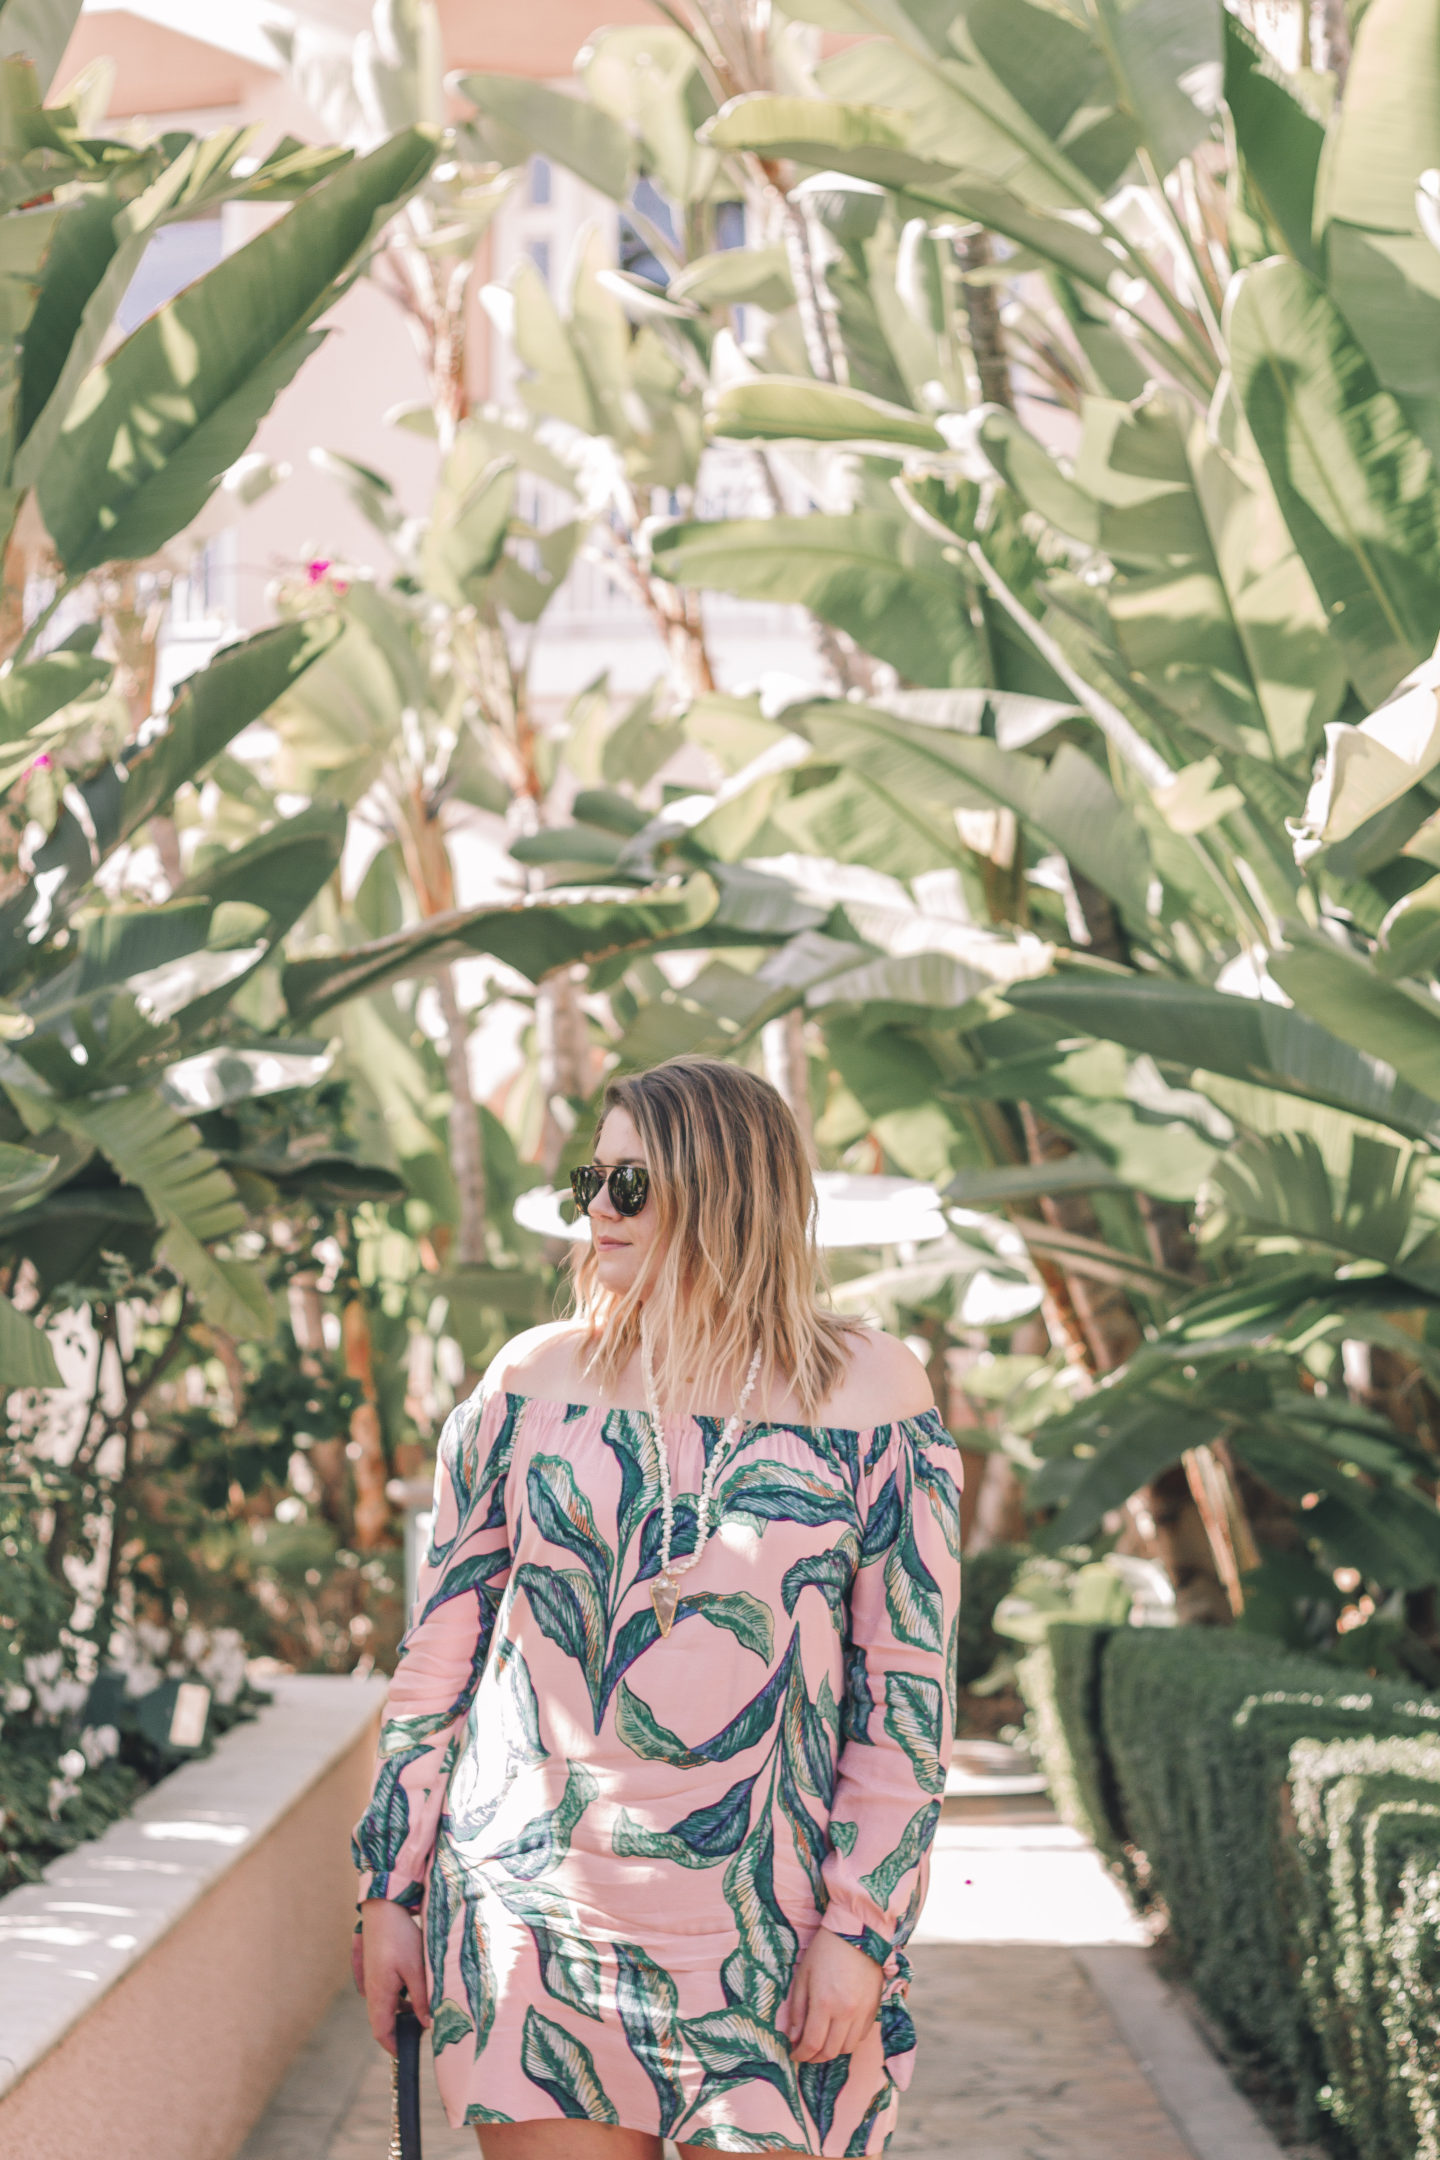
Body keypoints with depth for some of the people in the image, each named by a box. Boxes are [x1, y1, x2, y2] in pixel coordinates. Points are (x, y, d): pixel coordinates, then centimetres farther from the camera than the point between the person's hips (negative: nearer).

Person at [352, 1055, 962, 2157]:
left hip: (763, 1927, -1)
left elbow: (912, 1687, -2)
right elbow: (441, 1644, 9)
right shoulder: (535, 1377, 5)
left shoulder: (870, 1390, -1)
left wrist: (861, 1927, -7)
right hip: (531, 1917, 2)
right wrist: (392, 1886, 7)